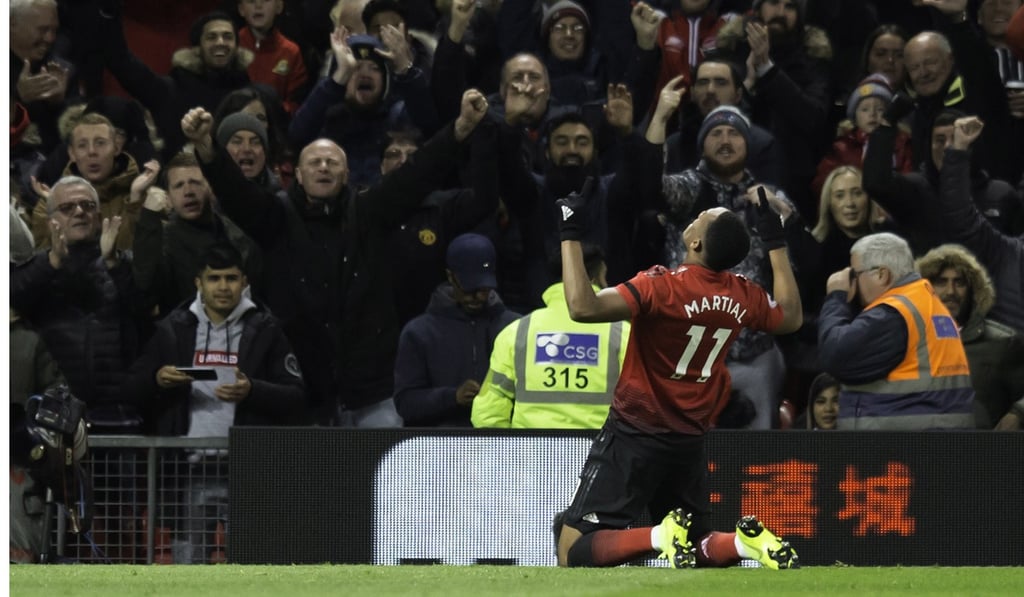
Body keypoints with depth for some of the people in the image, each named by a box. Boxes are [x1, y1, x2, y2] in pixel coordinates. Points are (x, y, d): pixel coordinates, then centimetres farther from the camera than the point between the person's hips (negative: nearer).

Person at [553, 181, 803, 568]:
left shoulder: (662, 287, -20)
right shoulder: (743, 297, -1)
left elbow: (583, 307, -30)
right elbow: (791, 317, 21)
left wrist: (570, 236, -22)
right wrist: (776, 244, 24)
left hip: (635, 433, -6)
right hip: (691, 441, 6)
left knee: (574, 551, -7)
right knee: (701, 547, 19)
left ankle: (661, 536, -27)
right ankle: (743, 540, -12)